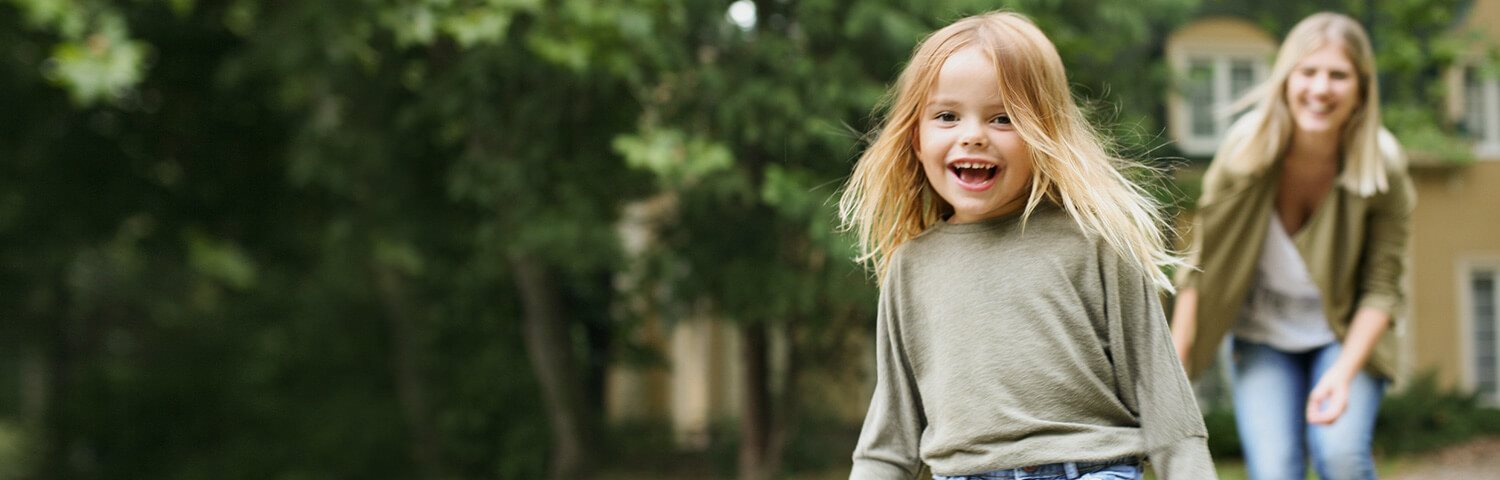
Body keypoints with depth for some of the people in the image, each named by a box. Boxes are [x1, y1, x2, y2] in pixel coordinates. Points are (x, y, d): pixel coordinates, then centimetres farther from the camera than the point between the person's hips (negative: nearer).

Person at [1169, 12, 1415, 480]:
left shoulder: (1383, 167, -20)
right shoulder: (1247, 148, -21)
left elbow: (1381, 289, -12)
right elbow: (1201, 266, -12)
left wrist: (1344, 372, -25)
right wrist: (1172, 368, -12)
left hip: (1346, 335, 0)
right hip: (1263, 335, 0)